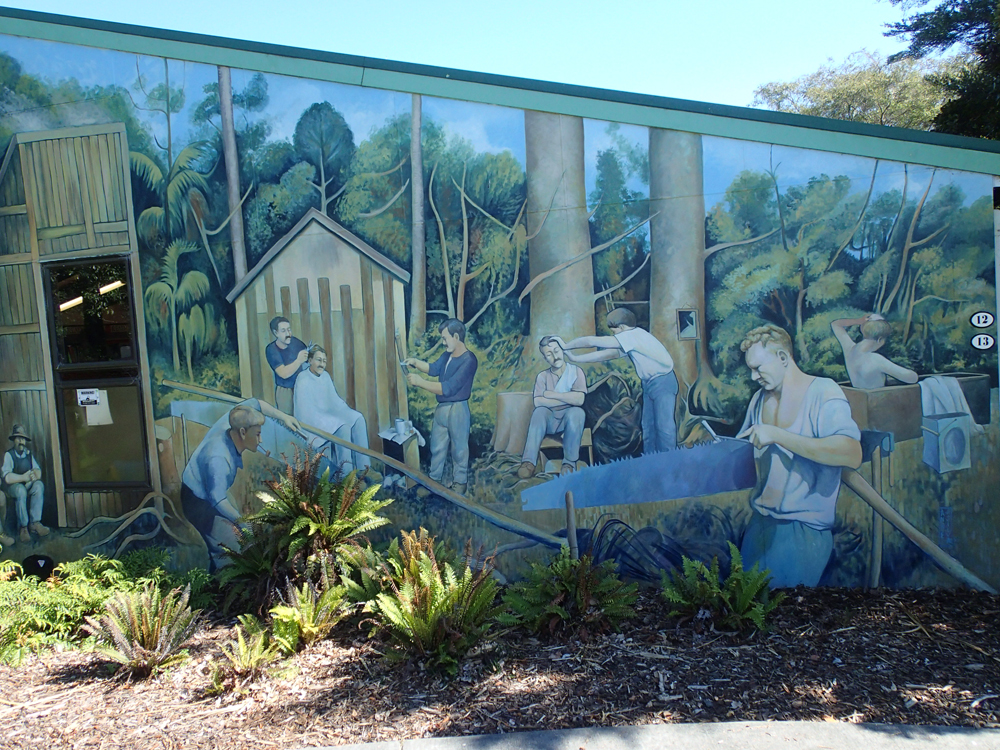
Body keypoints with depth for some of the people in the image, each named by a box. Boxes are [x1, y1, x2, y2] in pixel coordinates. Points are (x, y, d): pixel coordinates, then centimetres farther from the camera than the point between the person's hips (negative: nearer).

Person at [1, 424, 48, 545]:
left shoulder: (28, 453, 10)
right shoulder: (8, 455, -6)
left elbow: (38, 470, 3)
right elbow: (7, 477, -18)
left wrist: (35, 475, -20)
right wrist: (23, 477, -26)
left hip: (28, 485, 4)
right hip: (12, 485, -4)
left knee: (39, 485, -28)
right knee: (21, 490, -37)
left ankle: (35, 522, -32)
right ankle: (23, 527, -28)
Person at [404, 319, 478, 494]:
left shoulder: (468, 360, -22)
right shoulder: (448, 354, 3)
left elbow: (448, 388, -26)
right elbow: (434, 369, 18)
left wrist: (420, 382, -23)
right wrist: (415, 362, 2)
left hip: (457, 409, -8)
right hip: (441, 408, 8)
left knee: (459, 448, 9)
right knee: (437, 447, 18)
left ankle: (460, 482, 25)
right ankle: (434, 479, 33)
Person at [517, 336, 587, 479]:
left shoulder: (576, 371, 0)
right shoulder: (542, 376, 5)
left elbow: (579, 400, -16)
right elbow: (538, 402, -12)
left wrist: (551, 394, -10)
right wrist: (568, 399, -13)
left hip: (569, 420, -1)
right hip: (549, 420, 1)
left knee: (577, 412, -34)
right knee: (539, 411, -31)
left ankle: (569, 462, -25)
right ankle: (529, 462, -37)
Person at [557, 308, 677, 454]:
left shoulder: (632, 335, -19)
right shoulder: (629, 340, 9)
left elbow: (592, 341, -18)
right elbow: (607, 354, 10)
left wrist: (566, 345, -9)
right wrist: (575, 358, 7)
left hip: (663, 381, -10)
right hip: (649, 384, 10)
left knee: (663, 425, -8)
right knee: (648, 426, 10)